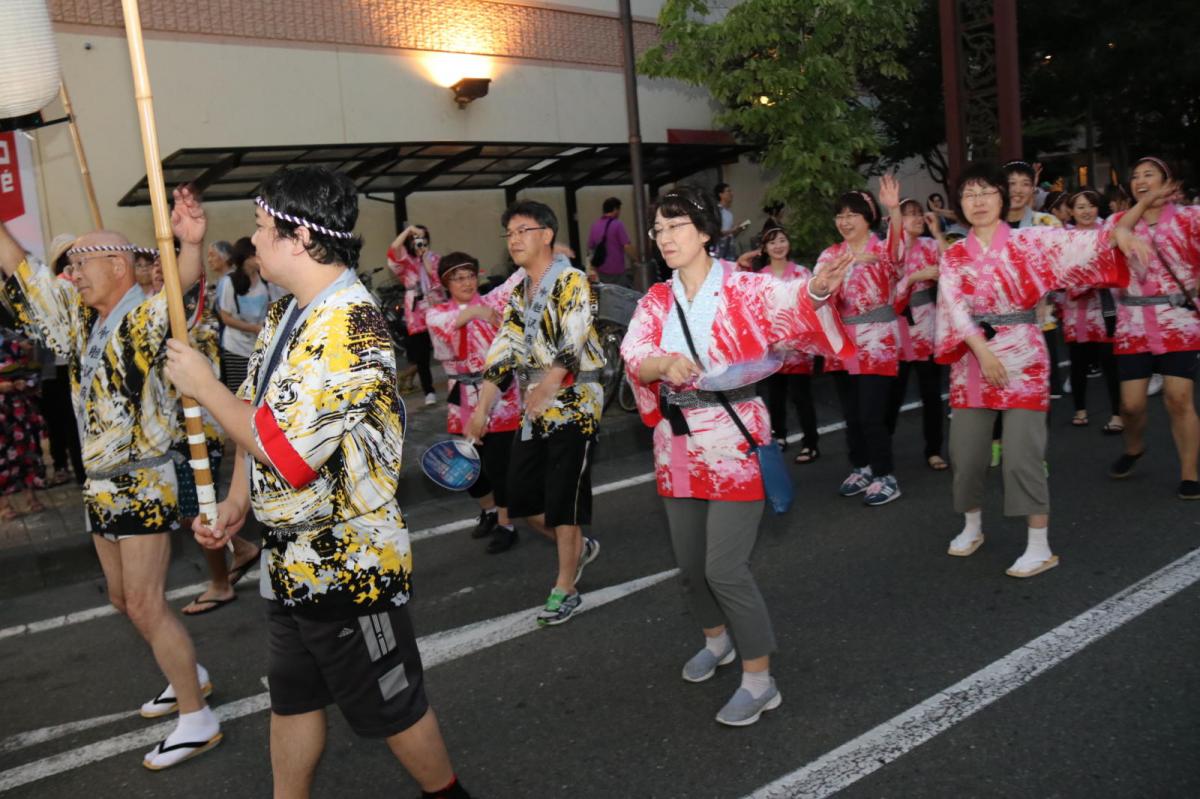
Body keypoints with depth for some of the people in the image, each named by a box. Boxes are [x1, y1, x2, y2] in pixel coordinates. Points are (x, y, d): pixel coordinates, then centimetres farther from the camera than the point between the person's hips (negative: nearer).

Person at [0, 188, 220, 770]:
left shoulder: (144, 319, -16)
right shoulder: (78, 318, 9)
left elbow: (180, 290, -38)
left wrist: (190, 244, -57)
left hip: (143, 481, -9)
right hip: (101, 483, 9)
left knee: (145, 605, -6)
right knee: (124, 599, 19)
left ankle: (196, 720, 6)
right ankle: (189, 675, 37)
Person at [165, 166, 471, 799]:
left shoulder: (351, 330, -25)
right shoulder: (285, 313, 7)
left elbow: (288, 452, -28)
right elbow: (255, 406, 16)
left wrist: (202, 386, -14)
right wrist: (236, 501, 5)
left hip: (347, 562, -9)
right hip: (291, 556, 9)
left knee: (391, 710, 10)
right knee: (290, 698, 23)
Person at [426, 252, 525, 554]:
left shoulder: (492, 301, 0)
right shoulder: (437, 312, 3)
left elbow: (520, 279, -14)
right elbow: (442, 323, -21)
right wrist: (472, 312, -38)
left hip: (500, 396, -3)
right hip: (465, 400, 3)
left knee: (498, 463, -4)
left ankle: (506, 524, 13)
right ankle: (489, 510, 38)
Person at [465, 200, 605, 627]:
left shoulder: (572, 283, -9)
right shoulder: (519, 294, 14)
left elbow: (572, 344, -23)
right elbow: (503, 352, 11)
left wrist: (548, 385, -40)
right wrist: (482, 408, 3)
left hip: (574, 405, -8)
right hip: (534, 411, 8)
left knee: (562, 500, -3)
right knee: (523, 499, 10)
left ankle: (566, 588, 13)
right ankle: (578, 547, 34)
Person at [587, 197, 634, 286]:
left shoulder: (595, 225, 6)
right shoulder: (618, 224, -12)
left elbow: (590, 247, 12)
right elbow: (627, 246, -17)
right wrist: (637, 258, -1)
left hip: (601, 271, 6)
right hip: (616, 271, -6)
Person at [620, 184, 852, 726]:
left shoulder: (744, 288, -7)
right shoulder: (656, 302, 4)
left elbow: (790, 301, -24)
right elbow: (633, 355, -11)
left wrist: (817, 290, -47)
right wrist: (667, 362, -33)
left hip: (734, 443, -5)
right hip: (677, 447, 5)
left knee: (725, 568, -8)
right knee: (689, 564, 16)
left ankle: (759, 680, 11)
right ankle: (717, 640, 44)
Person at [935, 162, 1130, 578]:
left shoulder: (1030, 241, 2)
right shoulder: (953, 256, 5)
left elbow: (1085, 245, -6)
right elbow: (955, 307, -6)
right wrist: (983, 352, -15)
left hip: (1021, 357, -3)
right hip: (971, 360, 3)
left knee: (1022, 455, -7)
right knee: (965, 452, 8)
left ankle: (1040, 547, 3)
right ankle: (972, 528, 29)